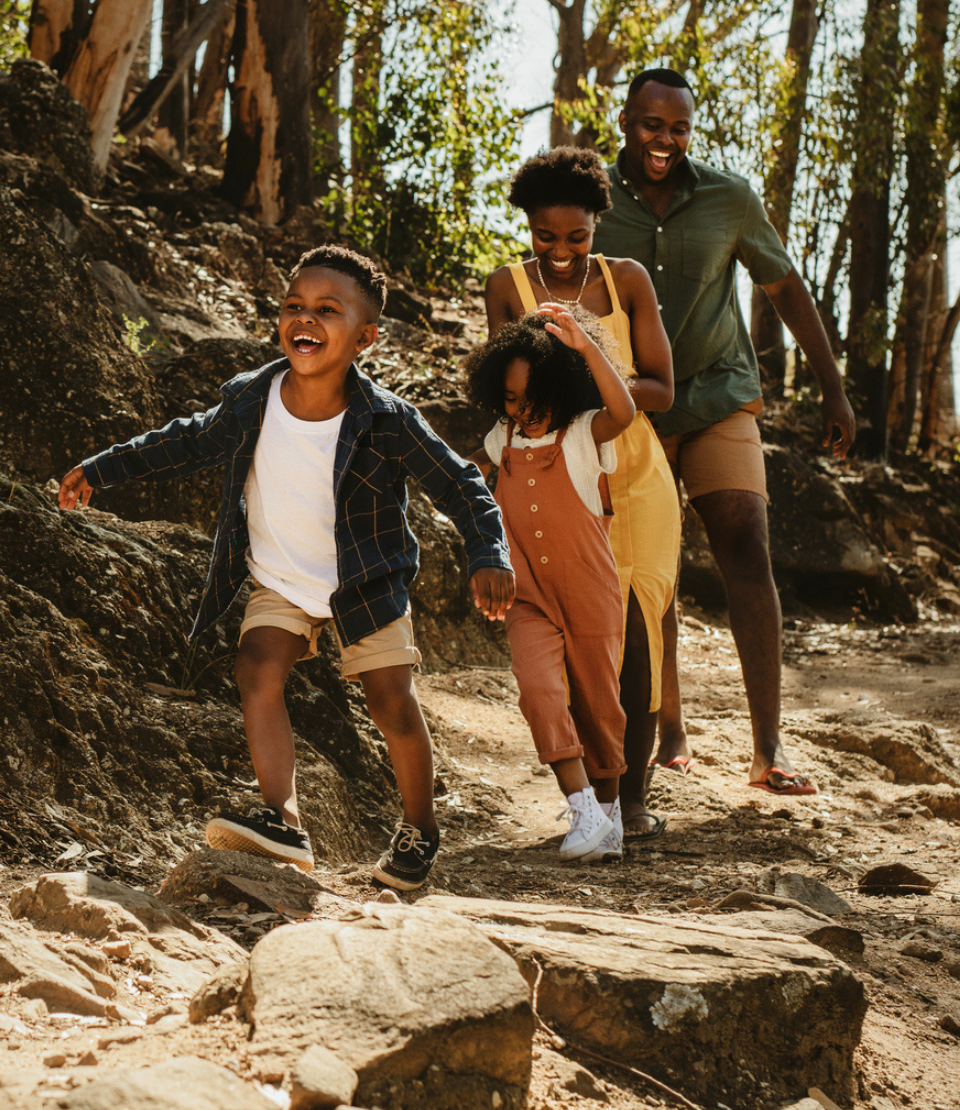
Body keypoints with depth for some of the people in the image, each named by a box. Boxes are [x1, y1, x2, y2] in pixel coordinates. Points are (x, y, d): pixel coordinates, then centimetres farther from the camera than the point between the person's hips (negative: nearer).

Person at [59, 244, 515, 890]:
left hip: (368, 583, -2)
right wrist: (100, 469, 9)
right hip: (280, 584, 2)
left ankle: (421, 829, 23)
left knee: (394, 705, -2)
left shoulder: (387, 422, -24)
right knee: (258, 667, -22)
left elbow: (460, 484, -14)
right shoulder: (249, 401, -15)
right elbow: (188, 444, 5)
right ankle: (283, 822, -28)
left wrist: (490, 557, -26)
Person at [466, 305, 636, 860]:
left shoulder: (584, 434, -11)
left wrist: (586, 346, -43)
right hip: (530, 596, 3)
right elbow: (470, 468, 28)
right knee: (540, 690, -20)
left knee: (597, 702, 9)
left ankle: (608, 810, 29)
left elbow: (623, 411, -35)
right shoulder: (505, 439, 5)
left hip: (590, 592, -3)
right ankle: (584, 810, -20)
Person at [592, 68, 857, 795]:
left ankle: (769, 749, -10)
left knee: (748, 557, -11)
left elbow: (787, 289, 7)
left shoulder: (729, 199, -4)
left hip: (719, 399, 0)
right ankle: (671, 733, 17)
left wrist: (834, 389, 7)